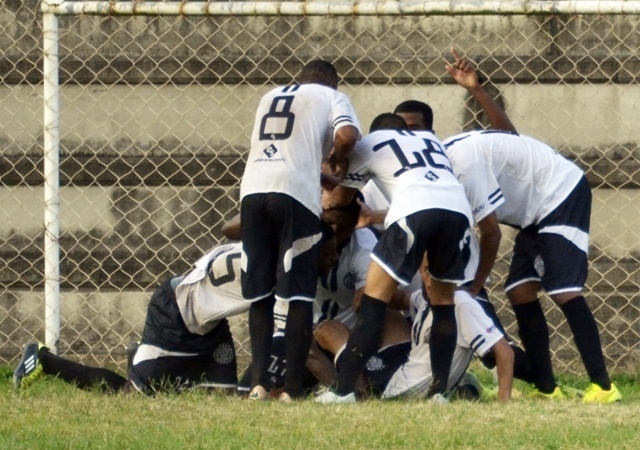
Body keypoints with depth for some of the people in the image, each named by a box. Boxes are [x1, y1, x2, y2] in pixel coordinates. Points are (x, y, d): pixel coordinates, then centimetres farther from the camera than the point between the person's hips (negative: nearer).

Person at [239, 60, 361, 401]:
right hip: (295, 193, -4)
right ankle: (292, 388, -6)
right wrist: (337, 157, 18)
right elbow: (348, 134, -4)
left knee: (260, 295, 11)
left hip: (252, 190, 4)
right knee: (299, 296, -1)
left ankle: (258, 382, -1)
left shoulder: (270, 97, 31)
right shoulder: (331, 97, 15)